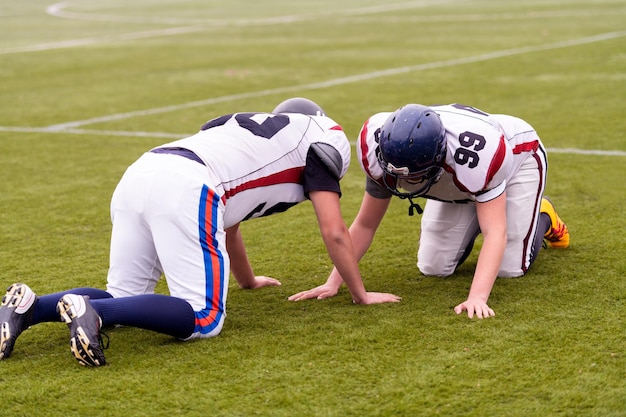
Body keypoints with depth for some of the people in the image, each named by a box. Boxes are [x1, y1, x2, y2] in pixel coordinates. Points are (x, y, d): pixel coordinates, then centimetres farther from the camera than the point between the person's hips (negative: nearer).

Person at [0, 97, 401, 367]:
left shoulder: (248, 126, 40)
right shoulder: (321, 136, 20)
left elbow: (227, 224, 49)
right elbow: (335, 232, 15)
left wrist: (248, 280, 64)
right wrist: (361, 295, 27)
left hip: (138, 174, 8)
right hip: (184, 189, -8)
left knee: (123, 299, 19)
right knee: (203, 319, -7)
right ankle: (90, 310, -26)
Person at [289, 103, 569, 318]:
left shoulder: (475, 153, -48)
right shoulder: (379, 152, -33)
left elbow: (495, 231, -49)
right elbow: (365, 225, -19)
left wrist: (477, 297, -61)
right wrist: (333, 282, -26)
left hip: (517, 156, -4)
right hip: (456, 184, 4)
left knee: (509, 268, -12)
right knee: (434, 268, -4)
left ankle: (542, 216, 20)